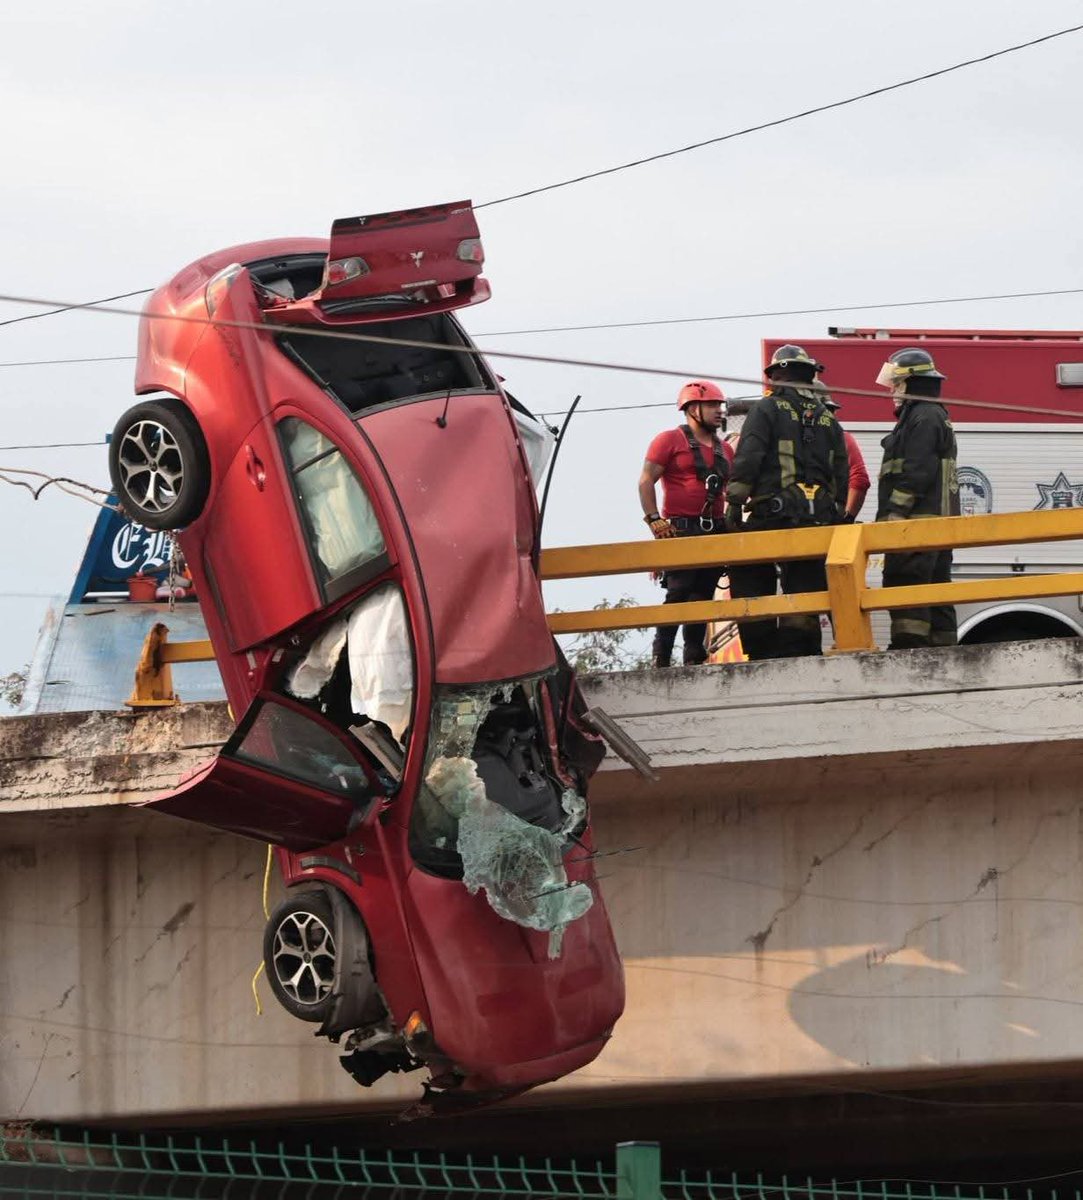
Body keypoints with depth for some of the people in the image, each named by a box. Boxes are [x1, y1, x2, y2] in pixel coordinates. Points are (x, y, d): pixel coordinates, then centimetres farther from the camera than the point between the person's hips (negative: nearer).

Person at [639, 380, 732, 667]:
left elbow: (731, 490, 27)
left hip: (715, 534, 7)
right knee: (678, 594, -14)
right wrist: (655, 521, -15)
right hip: (681, 531, -7)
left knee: (703, 596, 6)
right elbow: (646, 481, -6)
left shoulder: (724, 450, 20)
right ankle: (660, 660, -13)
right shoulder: (670, 440, 0)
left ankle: (694, 658, 10)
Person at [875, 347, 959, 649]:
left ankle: (908, 645, -22)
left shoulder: (923, 418, -10)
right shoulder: (935, 417, 24)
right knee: (935, 583, 11)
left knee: (904, 582, -15)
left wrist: (892, 515, -20)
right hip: (938, 520, 11)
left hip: (919, 520, -11)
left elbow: (916, 473, -19)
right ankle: (942, 647, 11)